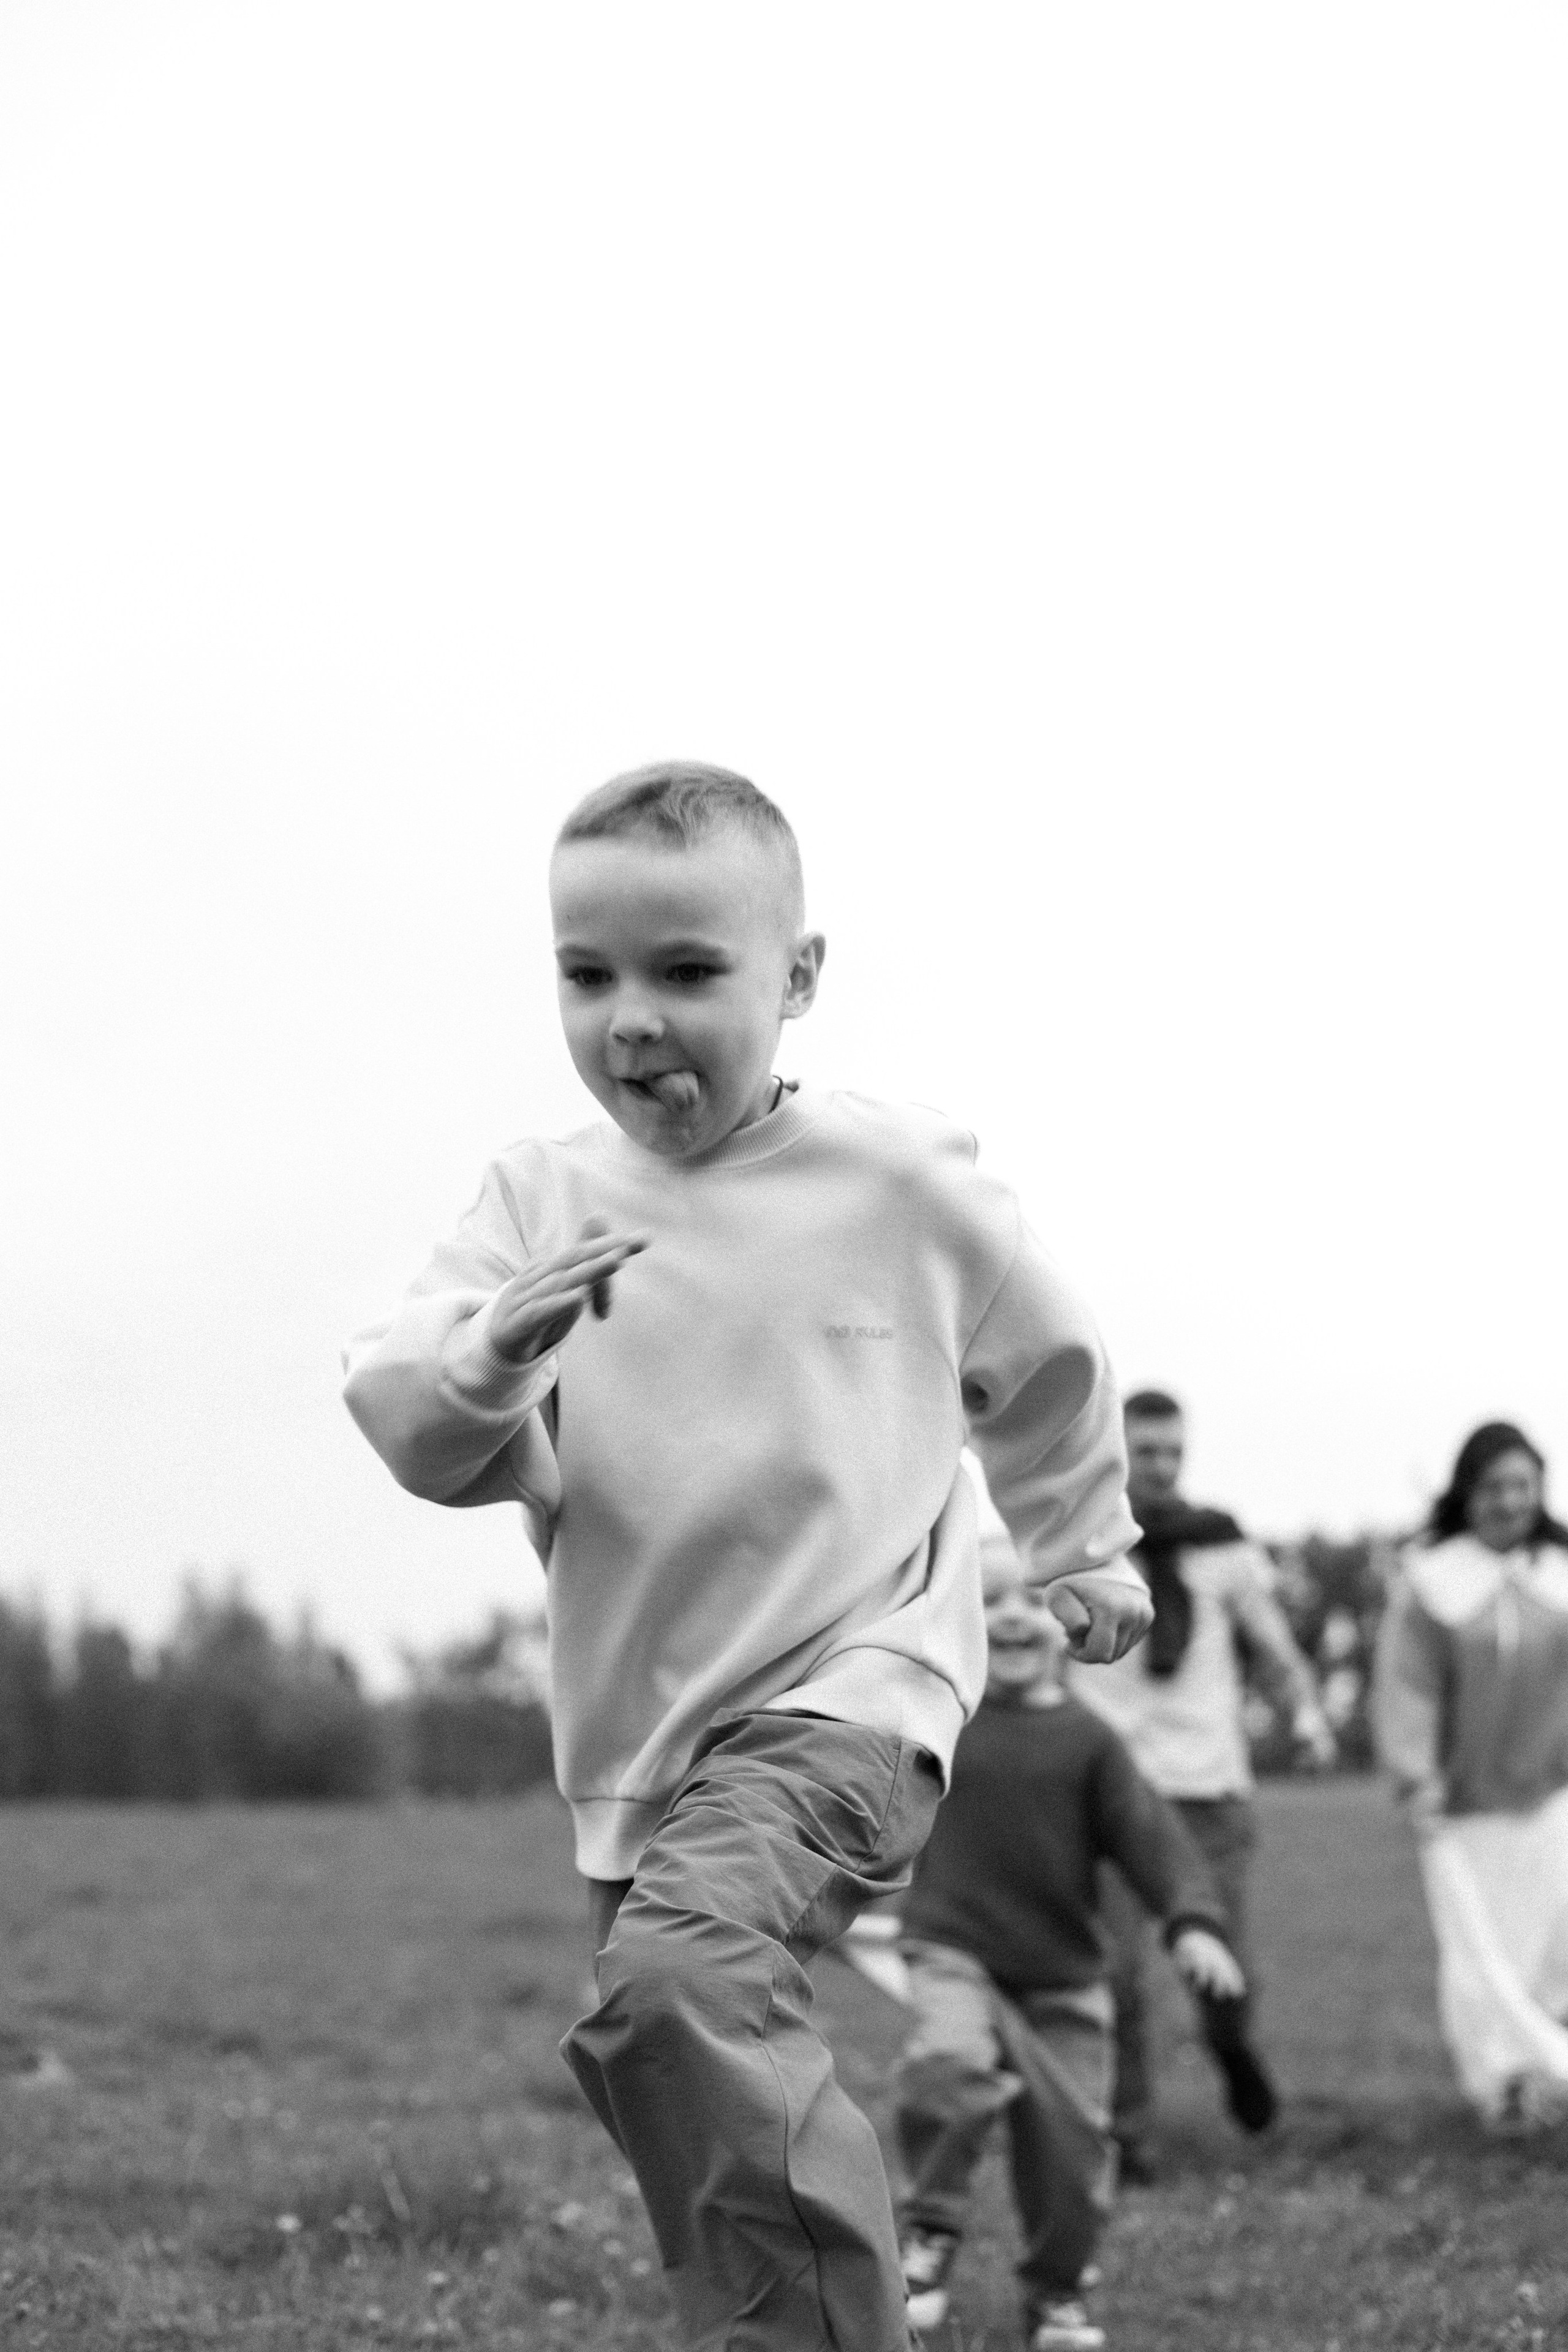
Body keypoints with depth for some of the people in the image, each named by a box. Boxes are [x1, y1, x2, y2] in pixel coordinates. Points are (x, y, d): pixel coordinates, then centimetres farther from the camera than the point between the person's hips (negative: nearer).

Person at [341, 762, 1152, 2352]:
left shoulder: (902, 1185, -4)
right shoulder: (540, 1202, 2)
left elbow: (1043, 1371, 14)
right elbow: (405, 1423, -8)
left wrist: (1084, 1551, 27)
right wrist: (486, 1361, -29)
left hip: (850, 1688, -5)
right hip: (638, 1735, 5)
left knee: (676, 1979, -31)